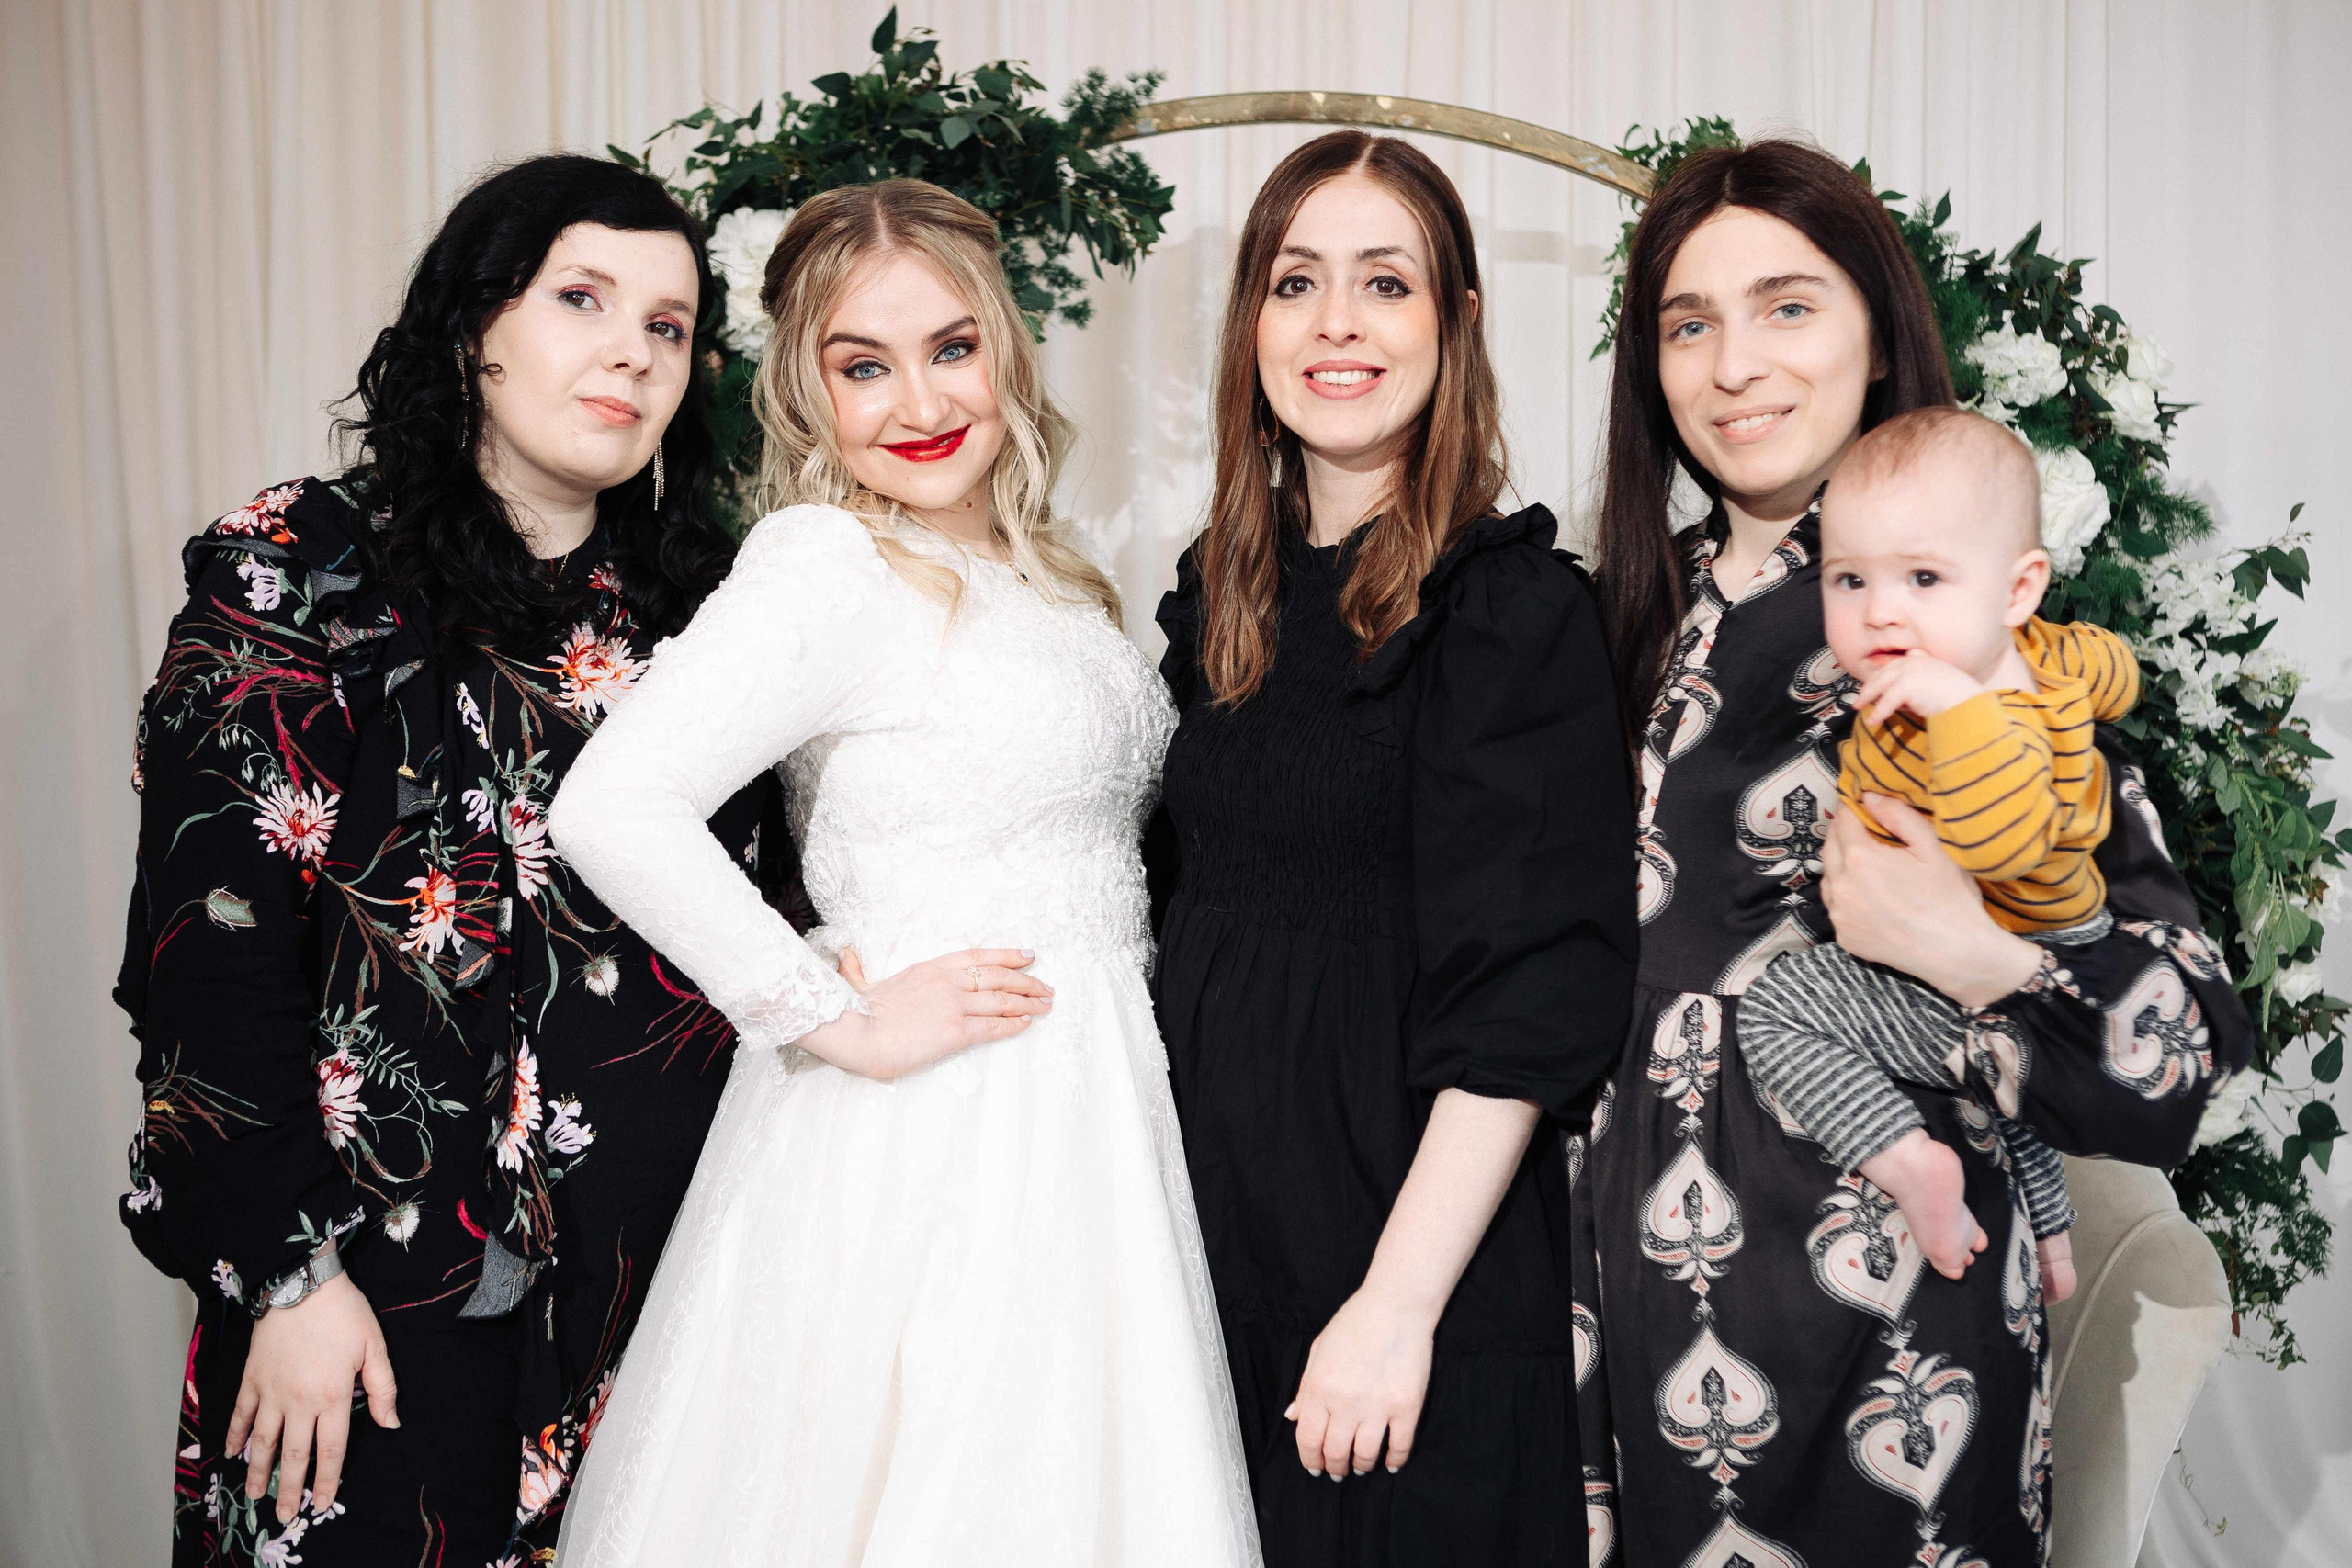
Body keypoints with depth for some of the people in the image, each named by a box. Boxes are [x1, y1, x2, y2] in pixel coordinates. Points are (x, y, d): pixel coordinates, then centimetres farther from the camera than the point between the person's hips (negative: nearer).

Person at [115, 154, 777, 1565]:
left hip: (674, 1266, 4)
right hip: (395, 1272, -4)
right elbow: (211, 945, -10)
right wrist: (289, 1273, -13)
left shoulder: (702, 594, 7)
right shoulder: (308, 566, -6)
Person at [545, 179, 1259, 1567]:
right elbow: (613, 807, -26)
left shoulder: (1039, 568, 10)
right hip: (932, 1146, -7)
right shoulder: (829, 564, -13)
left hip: (1082, 1126, 7)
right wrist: (842, 1023, -20)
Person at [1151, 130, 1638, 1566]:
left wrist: (1401, 1300, -21)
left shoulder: (1515, 606, -12)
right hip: (1207, 1225, 6)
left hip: (1419, 1250, -5)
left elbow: (1531, 994, -18)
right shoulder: (1219, 596, 7)